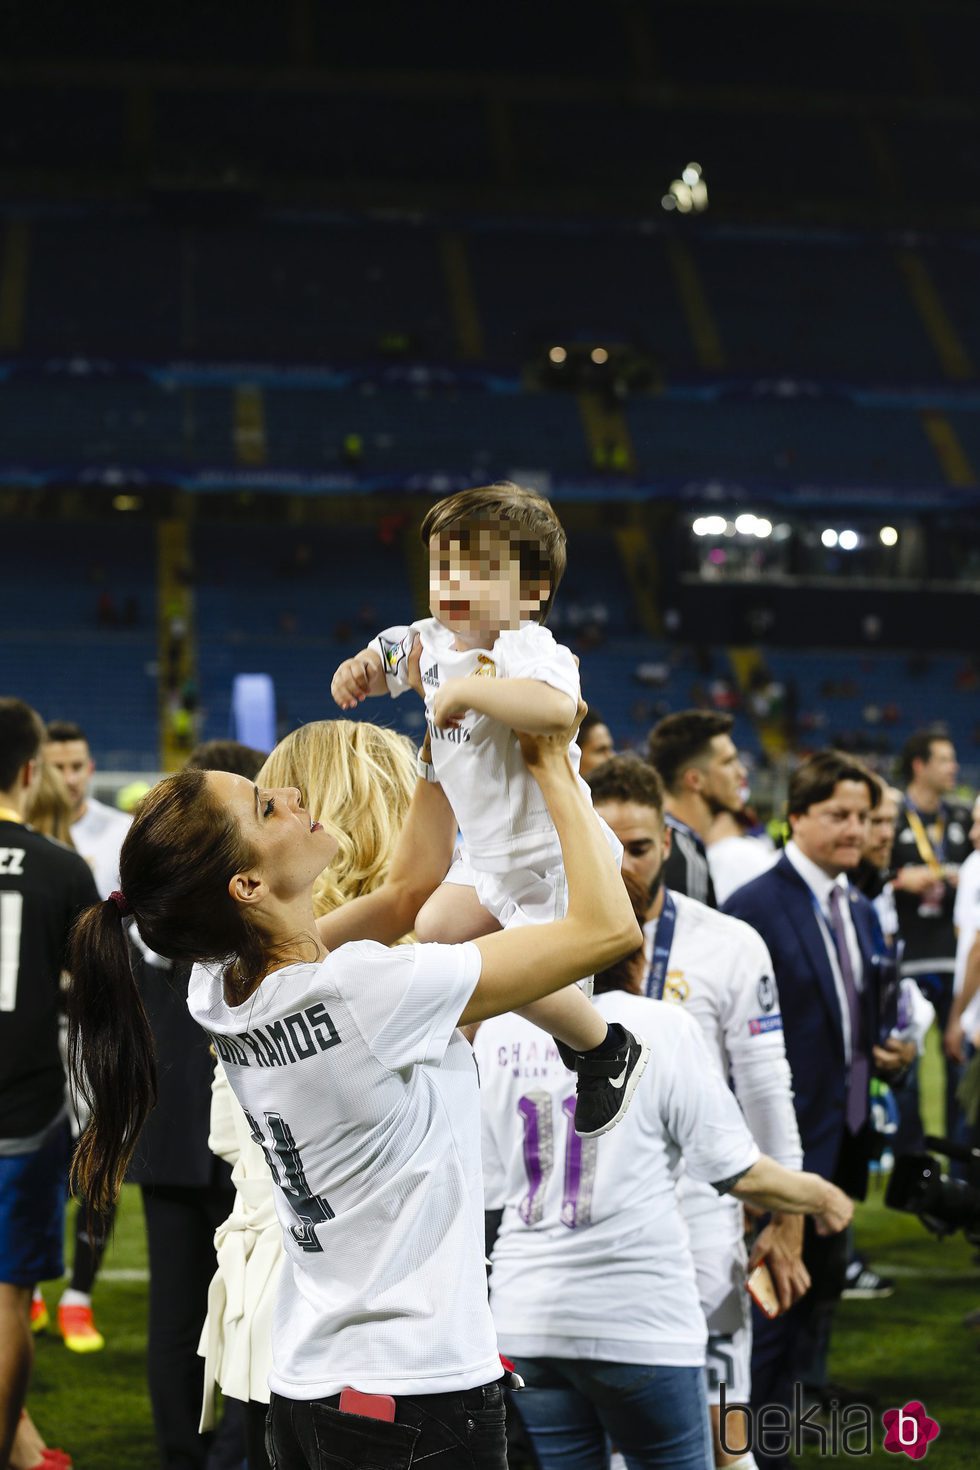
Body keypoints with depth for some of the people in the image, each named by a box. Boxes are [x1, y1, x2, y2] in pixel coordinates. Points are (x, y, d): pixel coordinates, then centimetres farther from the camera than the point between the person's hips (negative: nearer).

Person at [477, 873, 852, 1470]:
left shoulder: (498, 1033, 3)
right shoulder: (662, 1028, -7)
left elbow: (486, 1188, 5)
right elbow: (736, 1172, -5)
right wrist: (820, 1197, 12)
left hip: (526, 1323, 4)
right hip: (639, 1319, -4)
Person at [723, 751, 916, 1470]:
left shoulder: (861, 911, 12)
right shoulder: (755, 908, -14)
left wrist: (893, 1052, 1)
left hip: (842, 1140, 8)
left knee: (817, 1298, 17)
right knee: (770, 1305, -3)